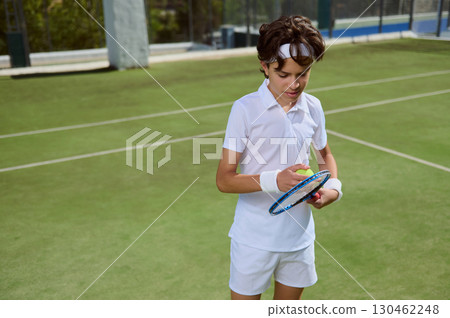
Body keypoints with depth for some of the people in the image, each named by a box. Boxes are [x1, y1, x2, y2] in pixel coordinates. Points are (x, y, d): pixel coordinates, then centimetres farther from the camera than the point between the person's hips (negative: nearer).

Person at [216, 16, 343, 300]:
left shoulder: (313, 108, -1)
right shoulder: (246, 109, -14)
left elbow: (325, 154, 17)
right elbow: (224, 179, -14)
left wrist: (334, 187, -4)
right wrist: (274, 180, -29)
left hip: (300, 236, 4)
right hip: (255, 240, -4)